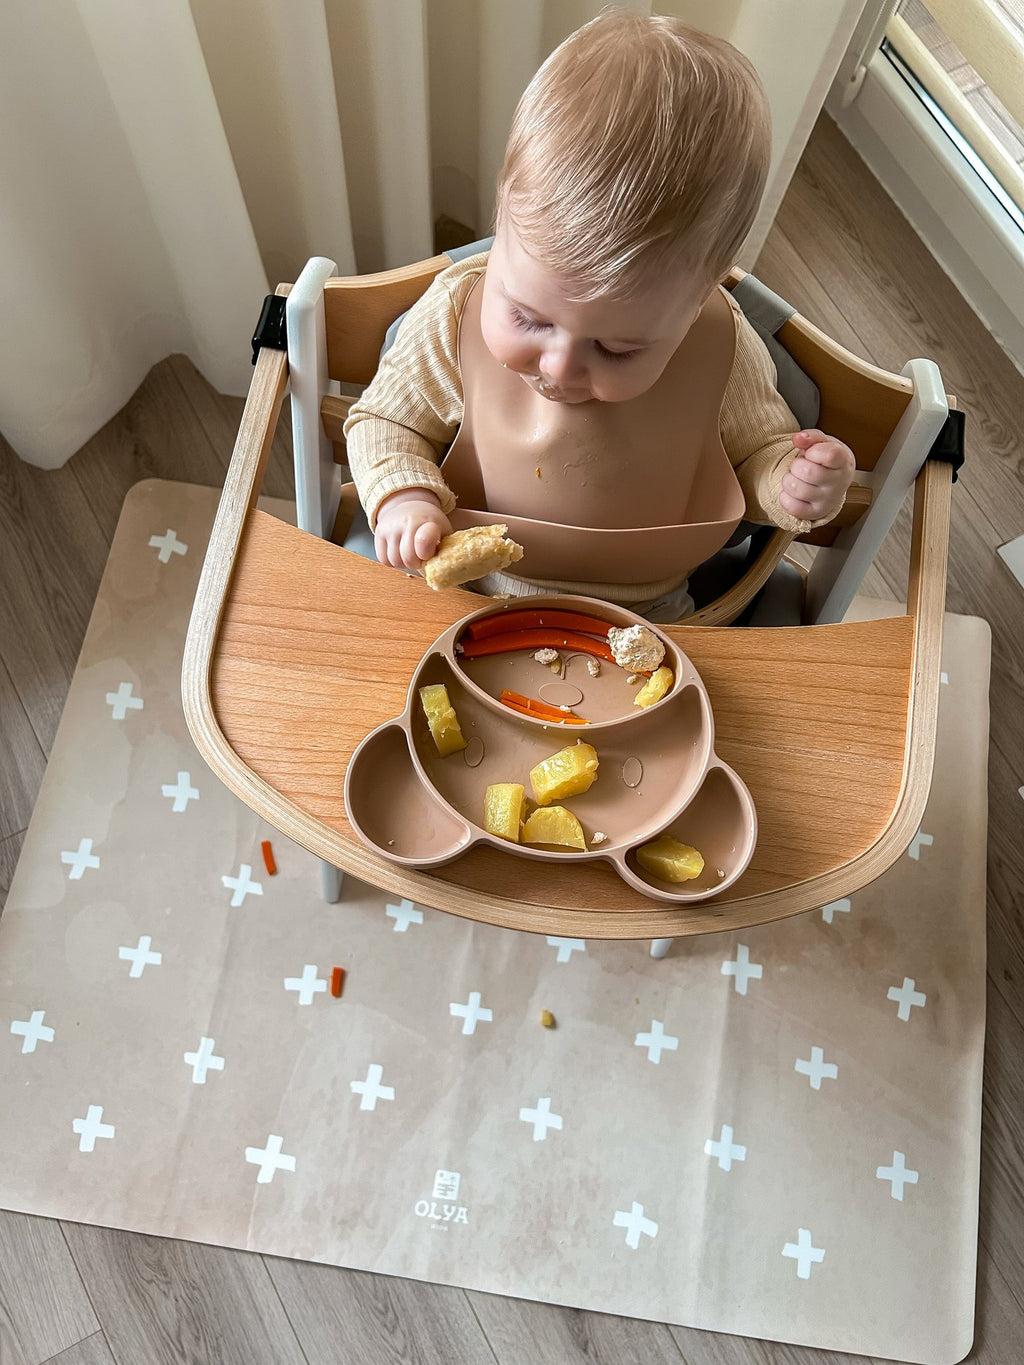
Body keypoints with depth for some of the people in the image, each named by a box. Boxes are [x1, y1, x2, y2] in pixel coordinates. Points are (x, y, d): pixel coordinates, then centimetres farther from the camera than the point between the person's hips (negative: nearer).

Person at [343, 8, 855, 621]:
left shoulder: (722, 347, -16)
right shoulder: (457, 314, -16)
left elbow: (755, 451, 2)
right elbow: (385, 422, -1)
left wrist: (789, 484, -19)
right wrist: (404, 498, -20)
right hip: (468, 598, -1)